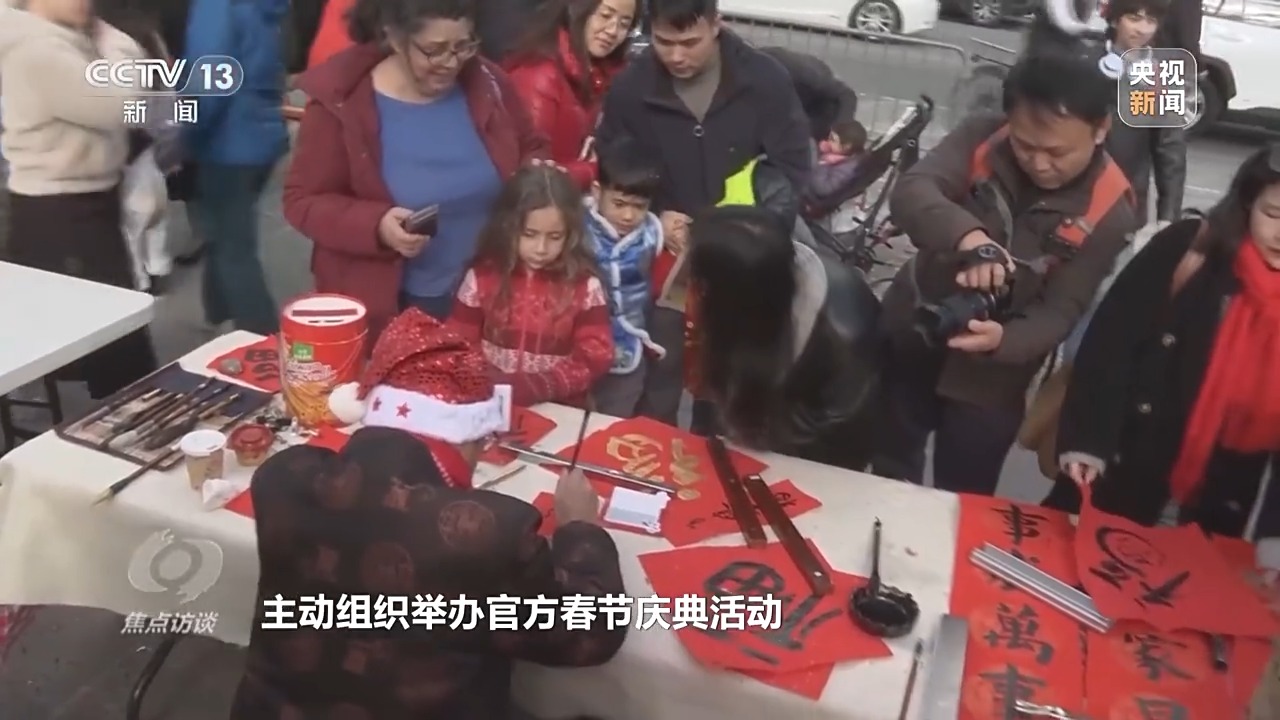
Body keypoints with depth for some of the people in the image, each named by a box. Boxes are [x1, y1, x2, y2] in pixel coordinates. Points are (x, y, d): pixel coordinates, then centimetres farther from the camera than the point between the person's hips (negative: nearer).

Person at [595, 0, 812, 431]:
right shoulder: (629, 88, -9)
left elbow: (793, 171, -7)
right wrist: (654, 218, -16)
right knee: (657, 388, 9)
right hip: (661, 265, 0)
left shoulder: (767, 81, -11)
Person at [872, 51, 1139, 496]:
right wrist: (968, 238, -48)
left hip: (989, 380, -2)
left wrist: (1004, 339, -39)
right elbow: (909, 194, -28)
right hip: (908, 341, 2)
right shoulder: (981, 139, -14)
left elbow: (1062, 311, -18)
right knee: (887, 477, 20)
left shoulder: (1109, 212, -17)